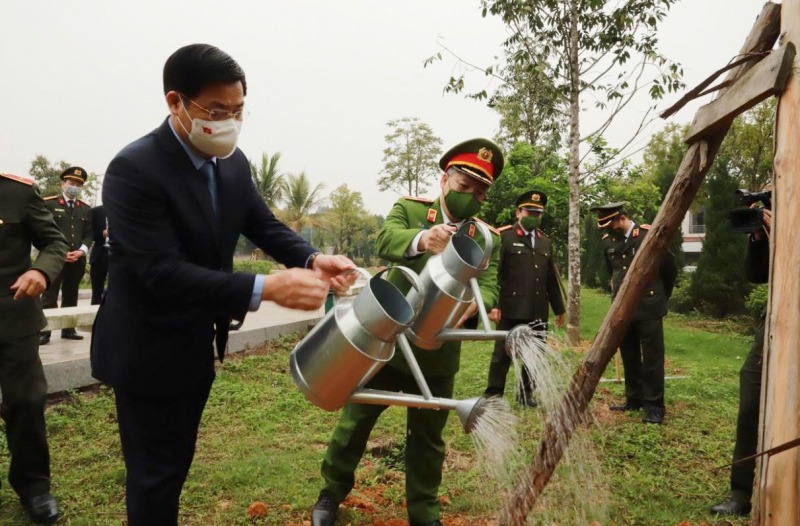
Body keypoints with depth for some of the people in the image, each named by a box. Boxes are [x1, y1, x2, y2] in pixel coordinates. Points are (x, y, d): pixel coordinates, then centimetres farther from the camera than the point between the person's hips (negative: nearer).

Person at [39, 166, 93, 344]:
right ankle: (43, 332, -1)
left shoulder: (86, 209, 14)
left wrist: (82, 251, -6)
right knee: (49, 296, -5)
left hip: (78, 260, 4)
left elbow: (89, 234, 12)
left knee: (71, 296, 10)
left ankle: (68, 329, 17)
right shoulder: (48, 204, 2)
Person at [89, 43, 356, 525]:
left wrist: (312, 259, -19)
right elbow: (163, 272, -32)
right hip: (148, 351, -7)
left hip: (196, 347, 7)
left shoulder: (232, 162, -2)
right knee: (155, 474, 9)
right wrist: (266, 289, -39)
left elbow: (263, 225, 3)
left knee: (176, 464, 24)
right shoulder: (135, 169, -25)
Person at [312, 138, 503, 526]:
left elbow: (490, 288, -11)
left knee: (427, 439, 16)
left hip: (438, 356, 2)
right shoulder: (409, 209, -4)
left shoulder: (488, 239, 0)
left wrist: (472, 304, -35)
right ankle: (332, 492, 38)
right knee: (354, 421, 14)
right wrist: (420, 239, -46)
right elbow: (386, 240, -24)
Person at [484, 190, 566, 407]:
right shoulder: (504, 236, -3)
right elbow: (493, 273, -9)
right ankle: (493, 395, 12)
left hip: (538, 311, 5)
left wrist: (559, 308, 19)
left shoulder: (546, 242, 16)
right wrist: (492, 305, -16)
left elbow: (552, 279, 19)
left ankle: (526, 393, 26)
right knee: (502, 354, 2)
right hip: (511, 309, -5)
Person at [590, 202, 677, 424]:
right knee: (629, 358, 13)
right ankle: (634, 400, 24)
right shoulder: (608, 241, 5)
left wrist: (660, 297, 10)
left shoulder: (649, 235, -10)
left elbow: (670, 268, 1)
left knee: (652, 359, 0)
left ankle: (654, 406, 8)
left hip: (648, 308, -5)